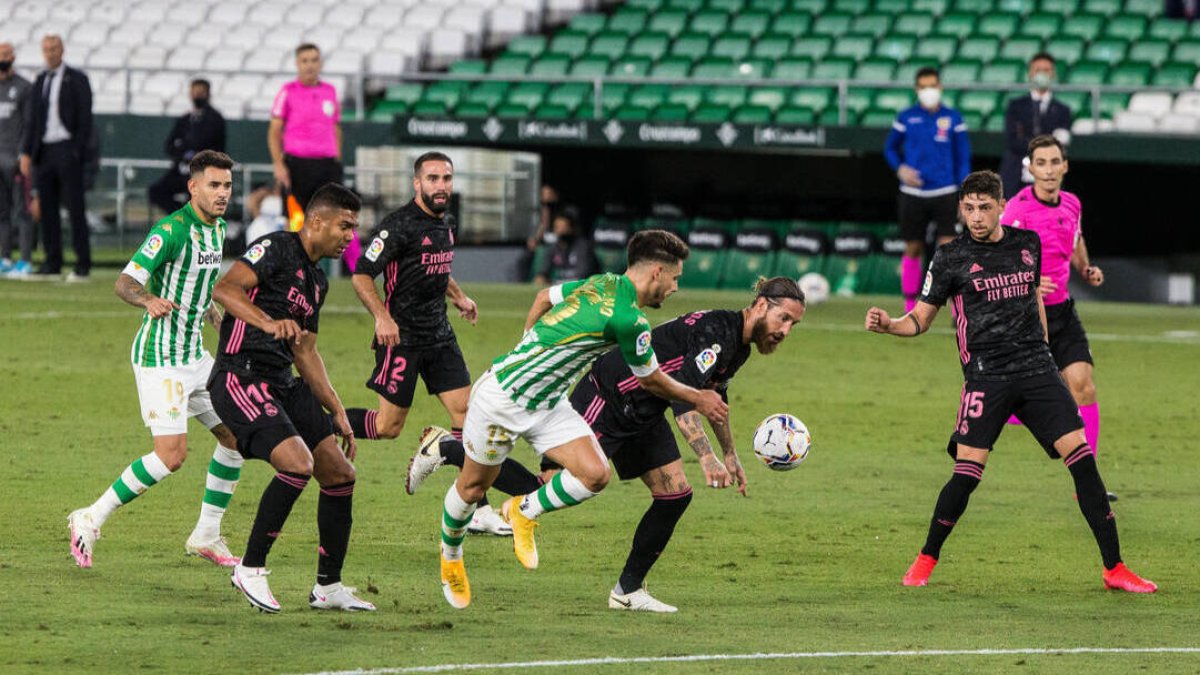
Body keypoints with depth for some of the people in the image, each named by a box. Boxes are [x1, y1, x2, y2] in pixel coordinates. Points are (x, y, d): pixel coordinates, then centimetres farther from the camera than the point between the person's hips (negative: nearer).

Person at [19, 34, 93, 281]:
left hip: (67, 149, -5)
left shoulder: (76, 80, -1)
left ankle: (83, 264, -6)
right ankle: (52, 262, 9)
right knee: (47, 207, 4)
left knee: (75, 207, -6)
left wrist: (79, 152, -12)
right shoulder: (40, 81, 15)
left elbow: (85, 119, -5)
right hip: (44, 149, 6)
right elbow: (33, 119, 17)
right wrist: (26, 153, 9)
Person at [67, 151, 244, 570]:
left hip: (193, 354, 9)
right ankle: (90, 520, -3)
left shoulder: (217, 229, 9)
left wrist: (217, 319, 19)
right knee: (172, 455, -16)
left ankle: (206, 536, 18)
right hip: (160, 357, -9)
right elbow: (124, 284, -24)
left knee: (237, 435, 8)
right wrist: (149, 300, -42)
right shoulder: (171, 231, -18)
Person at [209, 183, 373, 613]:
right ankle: (250, 569, -12)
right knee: (298, 462, -25)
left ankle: (328, 587, 16)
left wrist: (338, 412, 24)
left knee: (339, 473, 5)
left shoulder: (317, 281, 20)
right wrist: (269, 322, -37)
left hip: (284, 384, 9)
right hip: (241, 378, -9)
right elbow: (224, 290, -22)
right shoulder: (276, 249, -7)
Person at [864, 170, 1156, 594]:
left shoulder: (1028, 244, 10)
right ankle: (925, 561, 9)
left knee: (1082, 458, -6)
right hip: (986, 377, -3)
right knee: (967, 473, -13)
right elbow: (920, 320, 3)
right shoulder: (951, 259, 0)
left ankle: (1115, 569, -1)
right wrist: (887, 325, -17)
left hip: (1037, 370, 3)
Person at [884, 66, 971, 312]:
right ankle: (910, 307, 19)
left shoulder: (952, 118, 3)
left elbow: (963, 157, 6)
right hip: (913, 194, 1)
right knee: (913, 250, 7)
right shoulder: (906, 117, 4)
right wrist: (900, 169, -5)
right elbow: (890, 148, 15)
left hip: (944, 193, -1)